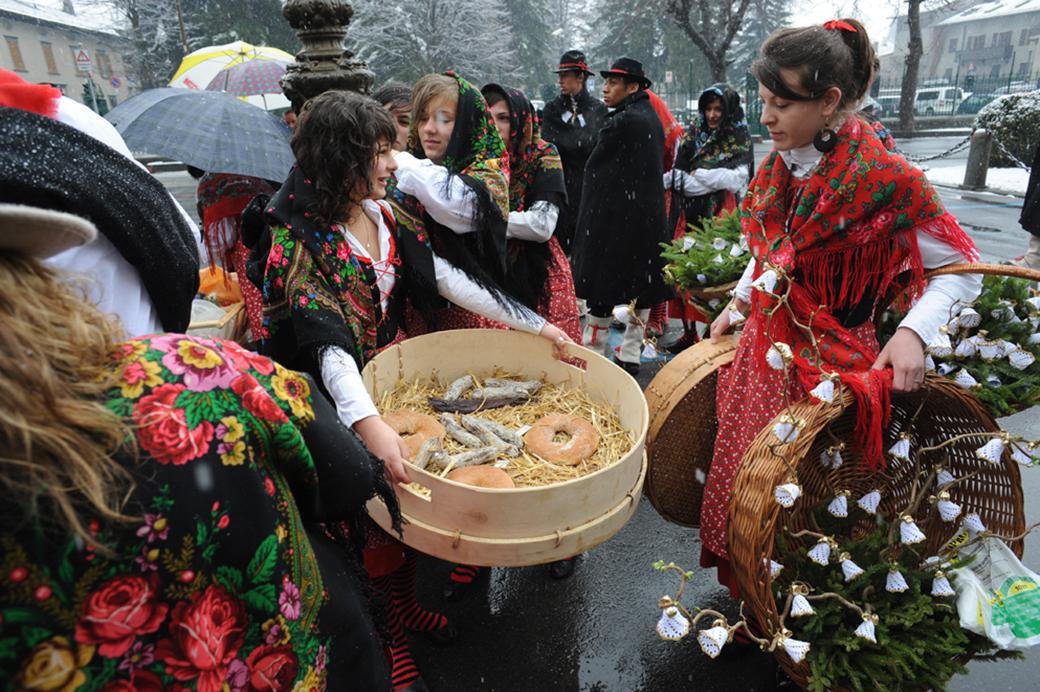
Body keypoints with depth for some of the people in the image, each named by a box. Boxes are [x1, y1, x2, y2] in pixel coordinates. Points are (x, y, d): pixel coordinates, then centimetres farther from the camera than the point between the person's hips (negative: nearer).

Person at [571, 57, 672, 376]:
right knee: (640, 284, 11)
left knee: (601, 286, 0)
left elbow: (594, 167, -7)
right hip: (648, 215, 9)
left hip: (613, 215, -8)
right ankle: (630, 356, 20)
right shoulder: (652, 118, 10)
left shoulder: (621, 122, -15)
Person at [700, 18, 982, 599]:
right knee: (743, 473, 19)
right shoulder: (781, 168, 2)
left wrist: (914, 333, -23)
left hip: (833, 360, -6)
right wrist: (737, 305, 15)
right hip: (765, 346, 7)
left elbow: (961, 270, -10)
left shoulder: (883, 179, -17)